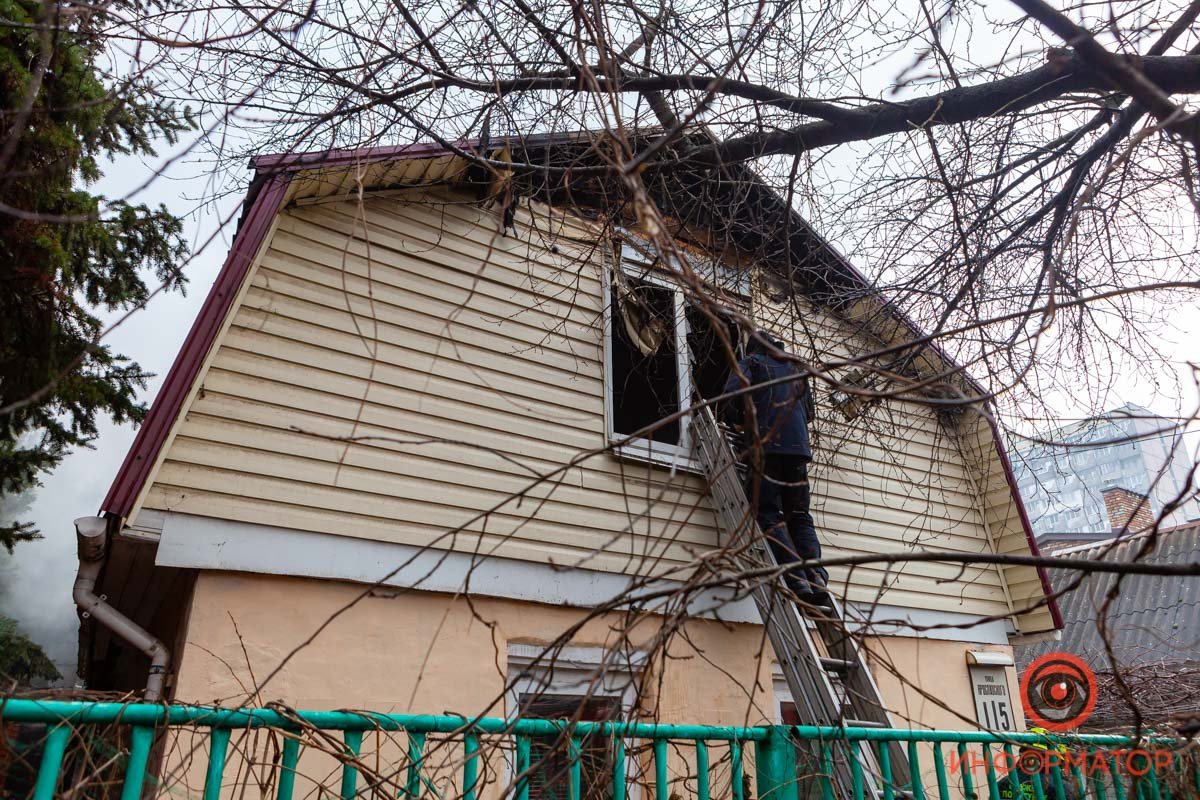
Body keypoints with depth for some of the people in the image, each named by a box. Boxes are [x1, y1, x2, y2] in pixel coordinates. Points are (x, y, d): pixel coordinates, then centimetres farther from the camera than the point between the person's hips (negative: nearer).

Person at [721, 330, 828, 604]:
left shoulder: (751, 362, 14)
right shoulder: (794, 369, 29)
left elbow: (733, 392, -6)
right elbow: (809, 411, 31)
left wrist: (738, 421, 10)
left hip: (767, 445, -5)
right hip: (799, 447, 5)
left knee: (768, 514, -8)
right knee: (799, 515, 9)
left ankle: (796, 579, -23)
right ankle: (816, 577, -9)